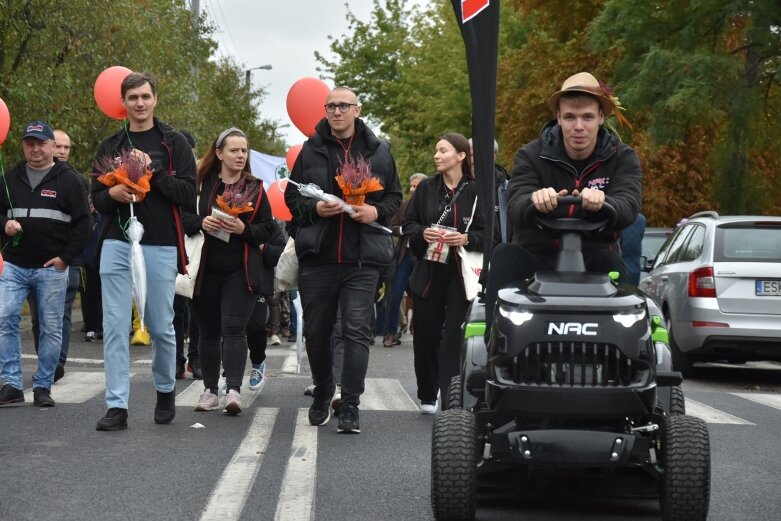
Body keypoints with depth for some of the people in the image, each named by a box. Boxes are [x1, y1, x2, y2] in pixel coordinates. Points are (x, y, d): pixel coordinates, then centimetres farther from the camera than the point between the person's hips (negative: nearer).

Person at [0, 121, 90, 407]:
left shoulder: (69, 179, 1)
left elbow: (82, 222, -1)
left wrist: (66, 258, -8)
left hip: (52, 267, -2)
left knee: (51, 328, 2)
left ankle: (43, 386, 11)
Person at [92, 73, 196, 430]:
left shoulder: (173, 143, 4)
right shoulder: (109, 147, 13)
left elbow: (189, 194, -5)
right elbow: (96, 199, 13)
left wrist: (152, 170, -14)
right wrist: (112, 194, -10)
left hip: (160, 246, -2)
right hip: (117, 244, 2)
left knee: (161, 326, 5)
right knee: (115, 325, -4)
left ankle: (165, 391, 28)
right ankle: (117, 405, -3)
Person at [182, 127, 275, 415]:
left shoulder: (254, 188, 5)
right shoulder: (201, 183, 3)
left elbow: (268, 229, 5)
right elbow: (182, 216, 3)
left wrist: (244, 229, -13)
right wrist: (200, 222, -16)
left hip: (240, 272, -1)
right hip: (205, 270, 1)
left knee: (233, 328, -12)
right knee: (208, 331, 8)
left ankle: (234, 390, -17)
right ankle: (210, 390, 18)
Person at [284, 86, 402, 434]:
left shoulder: (378, 151, 8)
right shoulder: (311, 150, 7)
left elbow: (394, 196, 13)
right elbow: (291, 196, 10)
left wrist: (377, 212, -8)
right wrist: (315, 208, -9)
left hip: (362, 259, -1)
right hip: (317, 256, 1)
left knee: (357, 329, -7)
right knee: (316, 330, 8)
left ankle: (350, 408, -5)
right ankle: (322, 392, 29)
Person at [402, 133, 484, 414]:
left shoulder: (476, 191, -3)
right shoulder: (426, 188, 7)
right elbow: (408, 224, 10)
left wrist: (467, 238, -19)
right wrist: (422, 233, -10)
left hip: (460, 273, -3)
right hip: (428, 271, 3)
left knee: (454, 336, -7)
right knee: (425, 335, 8)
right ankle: (427, 396, 22)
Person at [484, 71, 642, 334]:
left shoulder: (622, 158, 1)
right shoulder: (531, 155, 0)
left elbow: (628, 208, -18)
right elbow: (514, 211, -16)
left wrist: (602, 203, -44)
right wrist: (535, 201, -42)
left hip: (593, 260, -1)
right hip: (535, 256, 1)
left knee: (610, 261, -32)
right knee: (505, 255, -28)